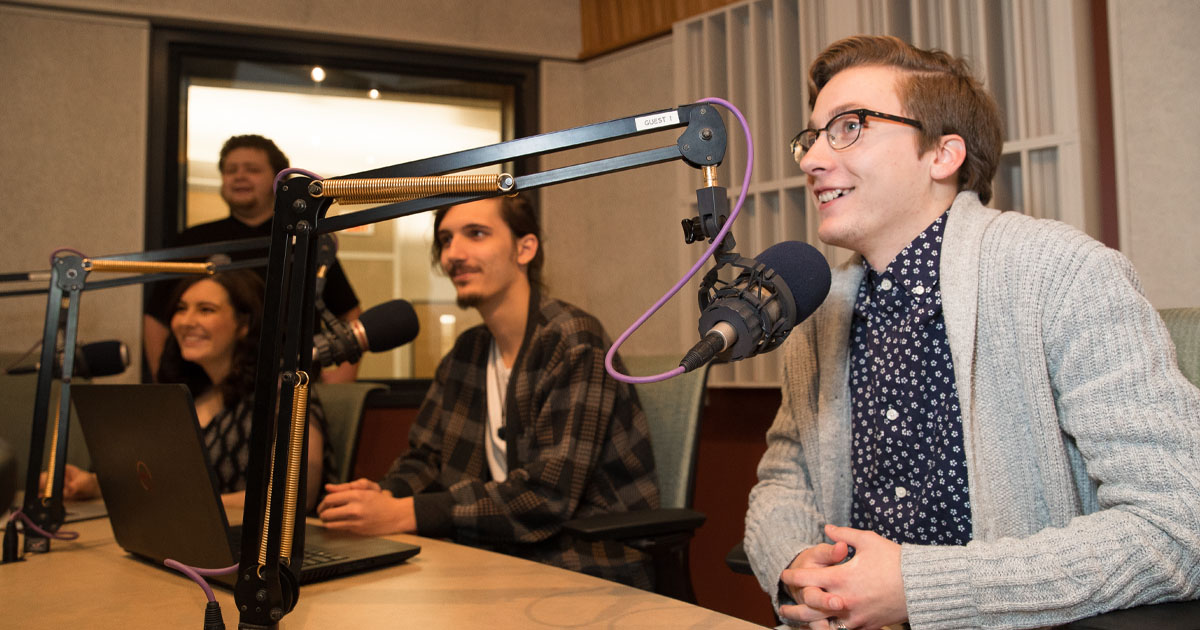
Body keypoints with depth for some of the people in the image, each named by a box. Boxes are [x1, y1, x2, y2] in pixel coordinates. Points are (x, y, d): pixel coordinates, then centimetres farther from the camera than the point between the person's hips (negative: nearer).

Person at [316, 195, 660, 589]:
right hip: (507, 559, 7)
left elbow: (549, 495, -24)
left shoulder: (575, 343, -16)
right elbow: (426, 458, 13)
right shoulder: (468, 351, 10)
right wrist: (385, 494, -11)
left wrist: (403, 513, -27)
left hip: (594, 572, -7)